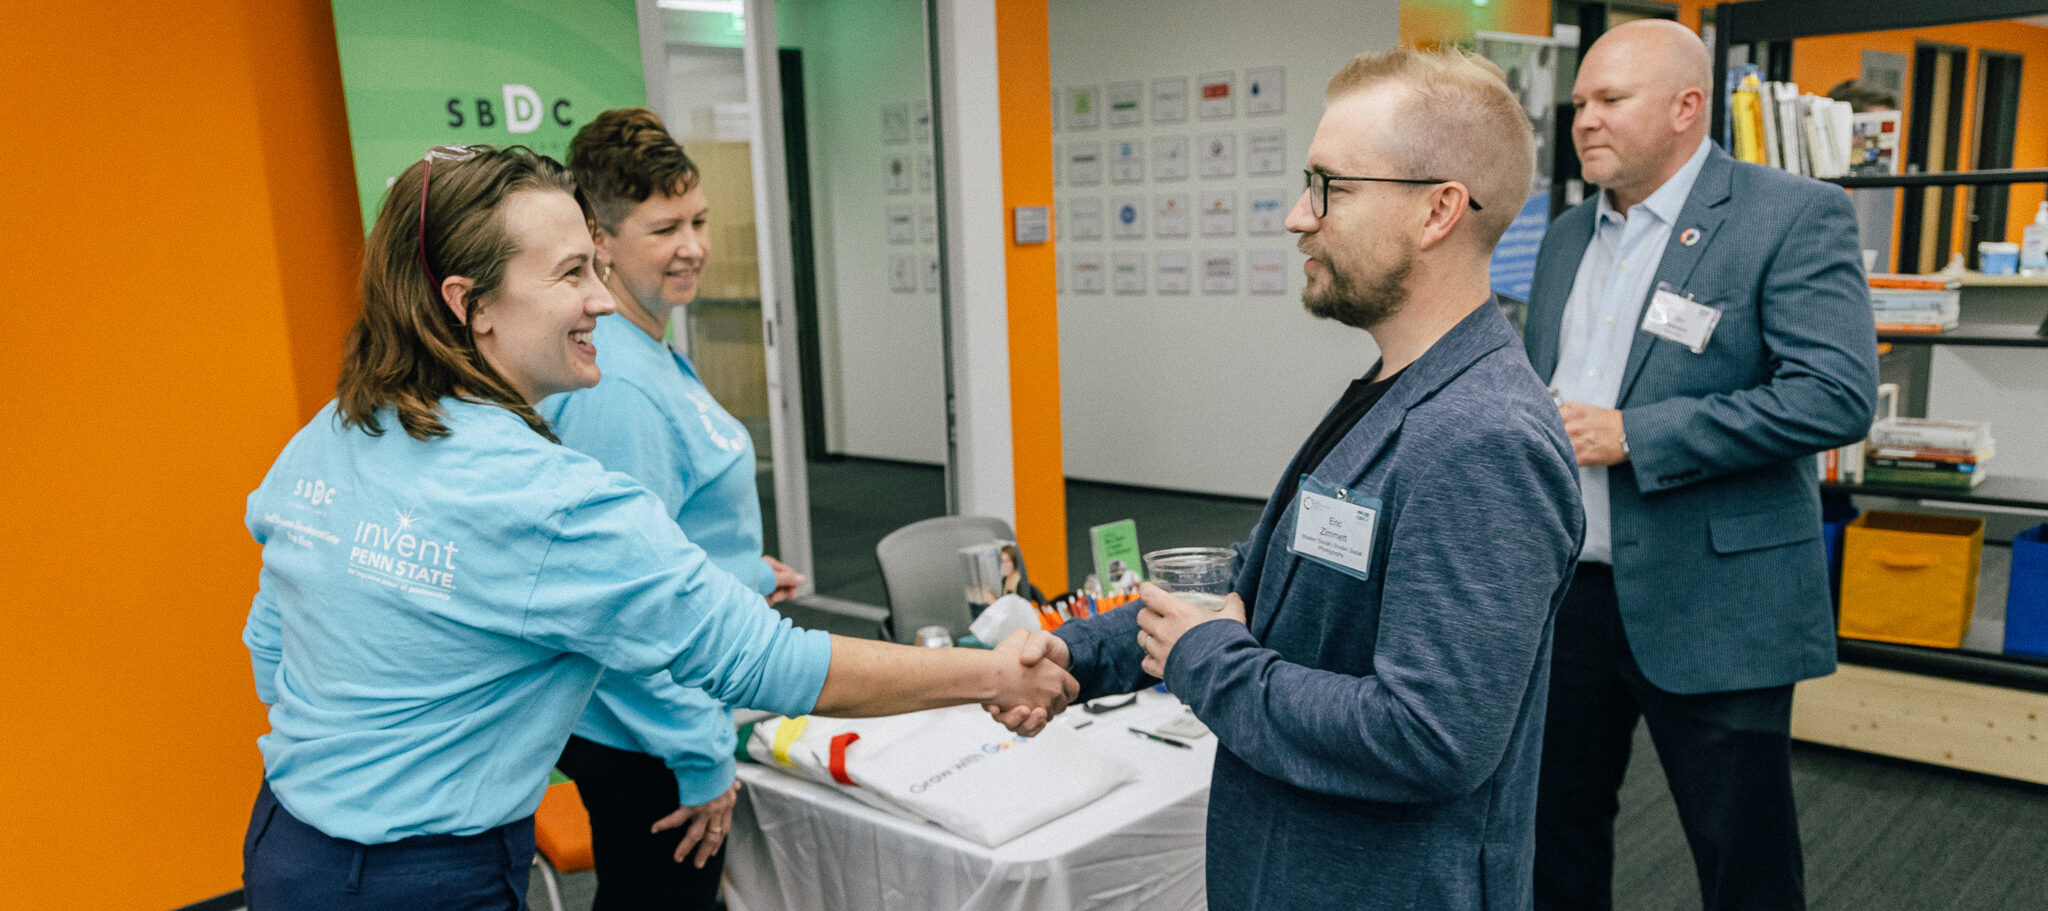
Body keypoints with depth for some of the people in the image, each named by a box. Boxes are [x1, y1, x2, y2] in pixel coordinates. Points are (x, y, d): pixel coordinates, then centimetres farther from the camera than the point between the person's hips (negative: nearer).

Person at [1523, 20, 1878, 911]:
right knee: (1555, 833, 18)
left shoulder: (1792, 216, -8)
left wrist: (1632, 435, -21)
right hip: (1566, 594, 6)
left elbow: (1837, 394, -19)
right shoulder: (1565, 238, 13)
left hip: (1711, 608, -6)